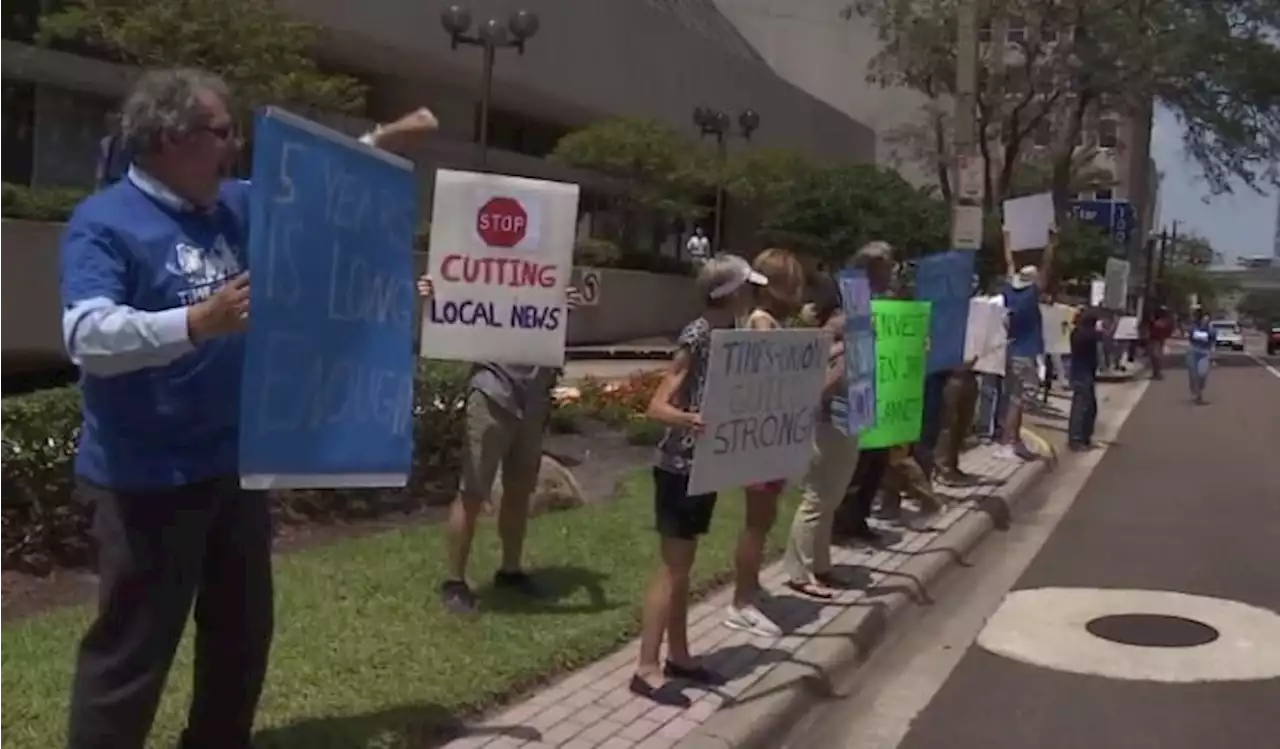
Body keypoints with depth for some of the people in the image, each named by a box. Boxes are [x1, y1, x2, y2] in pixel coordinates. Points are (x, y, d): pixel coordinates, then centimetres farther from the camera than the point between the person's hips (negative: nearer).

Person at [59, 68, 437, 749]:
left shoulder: (236, 206, 8)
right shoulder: (105, 222, -14)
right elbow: (88, 337, -28)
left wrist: (382, 143, 12)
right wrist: (197, 322, -41)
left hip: (236, 465, 8)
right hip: (147, 478, -8)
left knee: (242, 635, 20)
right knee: (129, 653, 2)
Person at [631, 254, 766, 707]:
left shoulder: (731, 335, 6)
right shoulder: (696, 338, -18)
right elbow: (658, 406, -21)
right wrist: (690, 420, -40)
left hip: (706, 465, 8)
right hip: (679, 467, -8)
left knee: (684, 566, 16)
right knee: (671, 568, -3)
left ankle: (678, 656, 26)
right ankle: (647, 669, 4)